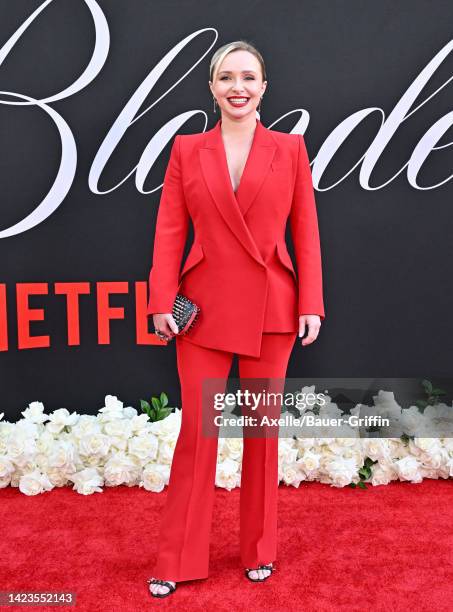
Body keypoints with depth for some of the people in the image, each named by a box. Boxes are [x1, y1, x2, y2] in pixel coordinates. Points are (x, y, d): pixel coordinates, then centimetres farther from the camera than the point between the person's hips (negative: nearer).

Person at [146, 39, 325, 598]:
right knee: (196, 430, 5)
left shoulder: (290, 149, 4)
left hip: (270, 308, 0)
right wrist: (162, 301, -7)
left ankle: (259, 549, 31)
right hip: (204, 307, 0)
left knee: (263, 427, 11)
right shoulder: (186, 149, 5)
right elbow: (169, 231, 1)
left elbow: (306, 233, 3)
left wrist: (311, 305, -3)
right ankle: (177, 561, 22)